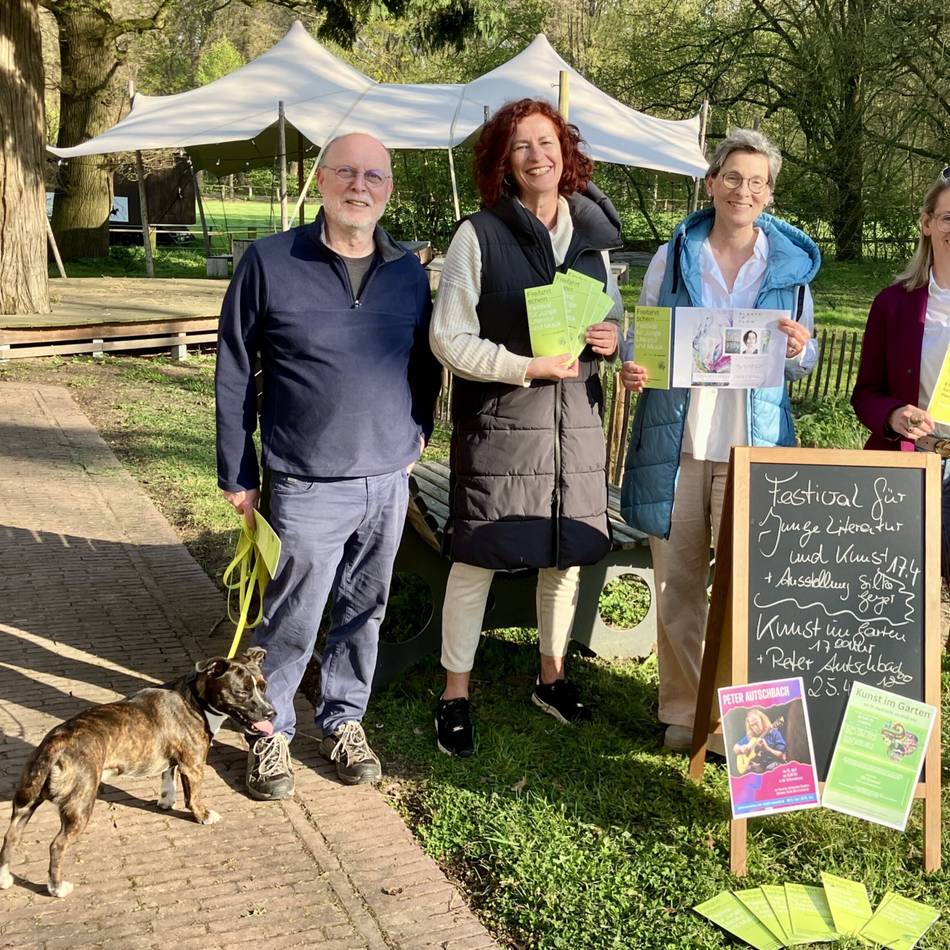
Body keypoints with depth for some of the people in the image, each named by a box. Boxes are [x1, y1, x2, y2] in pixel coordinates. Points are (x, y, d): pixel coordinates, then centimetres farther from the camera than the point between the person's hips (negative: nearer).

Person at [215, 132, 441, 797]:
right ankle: (272, 731, 26)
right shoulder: (270, 262, -4)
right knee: (292, 622, 4)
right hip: (307, 486, -3)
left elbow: (426, 363, 20)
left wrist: (418, 430, 7)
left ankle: (344, 720, 35)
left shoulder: (410, 273, 6)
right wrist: (237, 475, -1)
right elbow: (234, 373, -1)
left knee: (364, 612, 15)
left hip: (389, 481, 4)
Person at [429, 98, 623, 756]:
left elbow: (614, 316, 19)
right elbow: (449, 339, -9)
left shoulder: (593, 232, 8)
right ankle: (456, 694, 16)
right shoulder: (479, 236, -6)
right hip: (499, 419, -5)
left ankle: (553, 676, 33)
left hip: (577, 415, 5)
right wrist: (526, 366, -19)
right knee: (478, 559, 0)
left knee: (568, 552, 13)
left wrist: (613, 337, -5)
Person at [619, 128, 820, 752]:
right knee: (676, 581, 5)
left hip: (753, 445, 0)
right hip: (676, 440, 1)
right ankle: (683, 710, 19)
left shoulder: (792, 263, 7)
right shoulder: (674, 257, 7)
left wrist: (798, 349, -11)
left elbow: (806, 361, 13)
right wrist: (634, 369, -10)